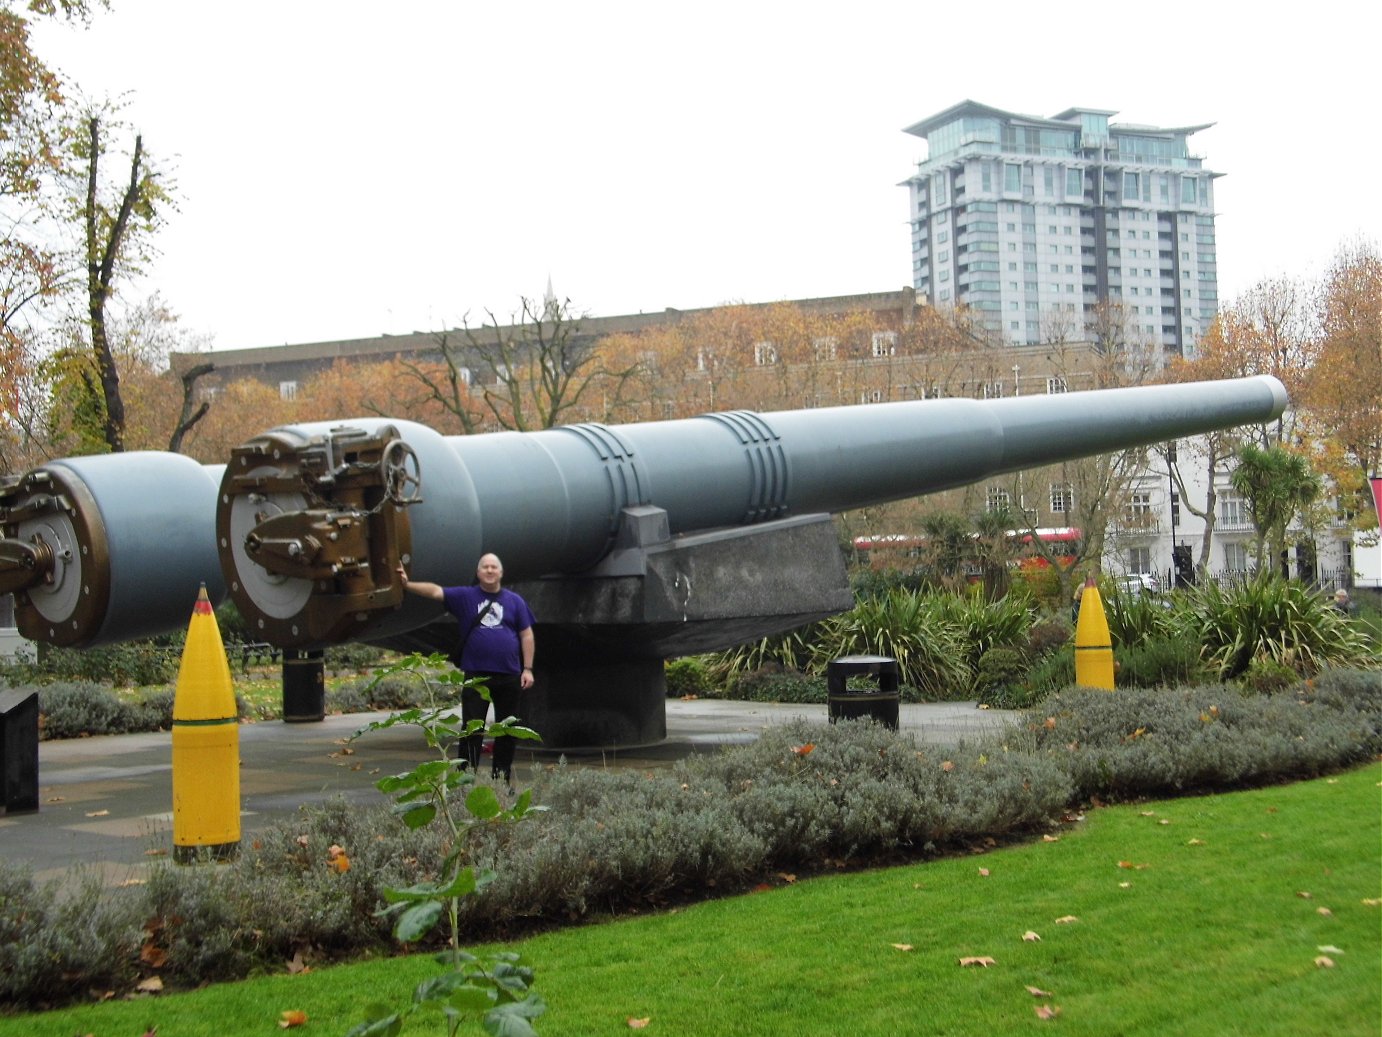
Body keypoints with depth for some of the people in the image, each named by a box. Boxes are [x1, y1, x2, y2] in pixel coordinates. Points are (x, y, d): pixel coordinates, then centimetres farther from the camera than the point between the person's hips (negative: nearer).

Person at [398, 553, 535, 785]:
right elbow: (435, 591, -9)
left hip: (509, 676, 2)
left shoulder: (514, 601, 8)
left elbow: (527, 635, 8)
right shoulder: (465, 597, 4)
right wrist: (407, 584, -24)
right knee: (472, 729, -2)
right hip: (475, 676, -2)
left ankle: (502, 777, 20)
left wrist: (527, 669, 1)